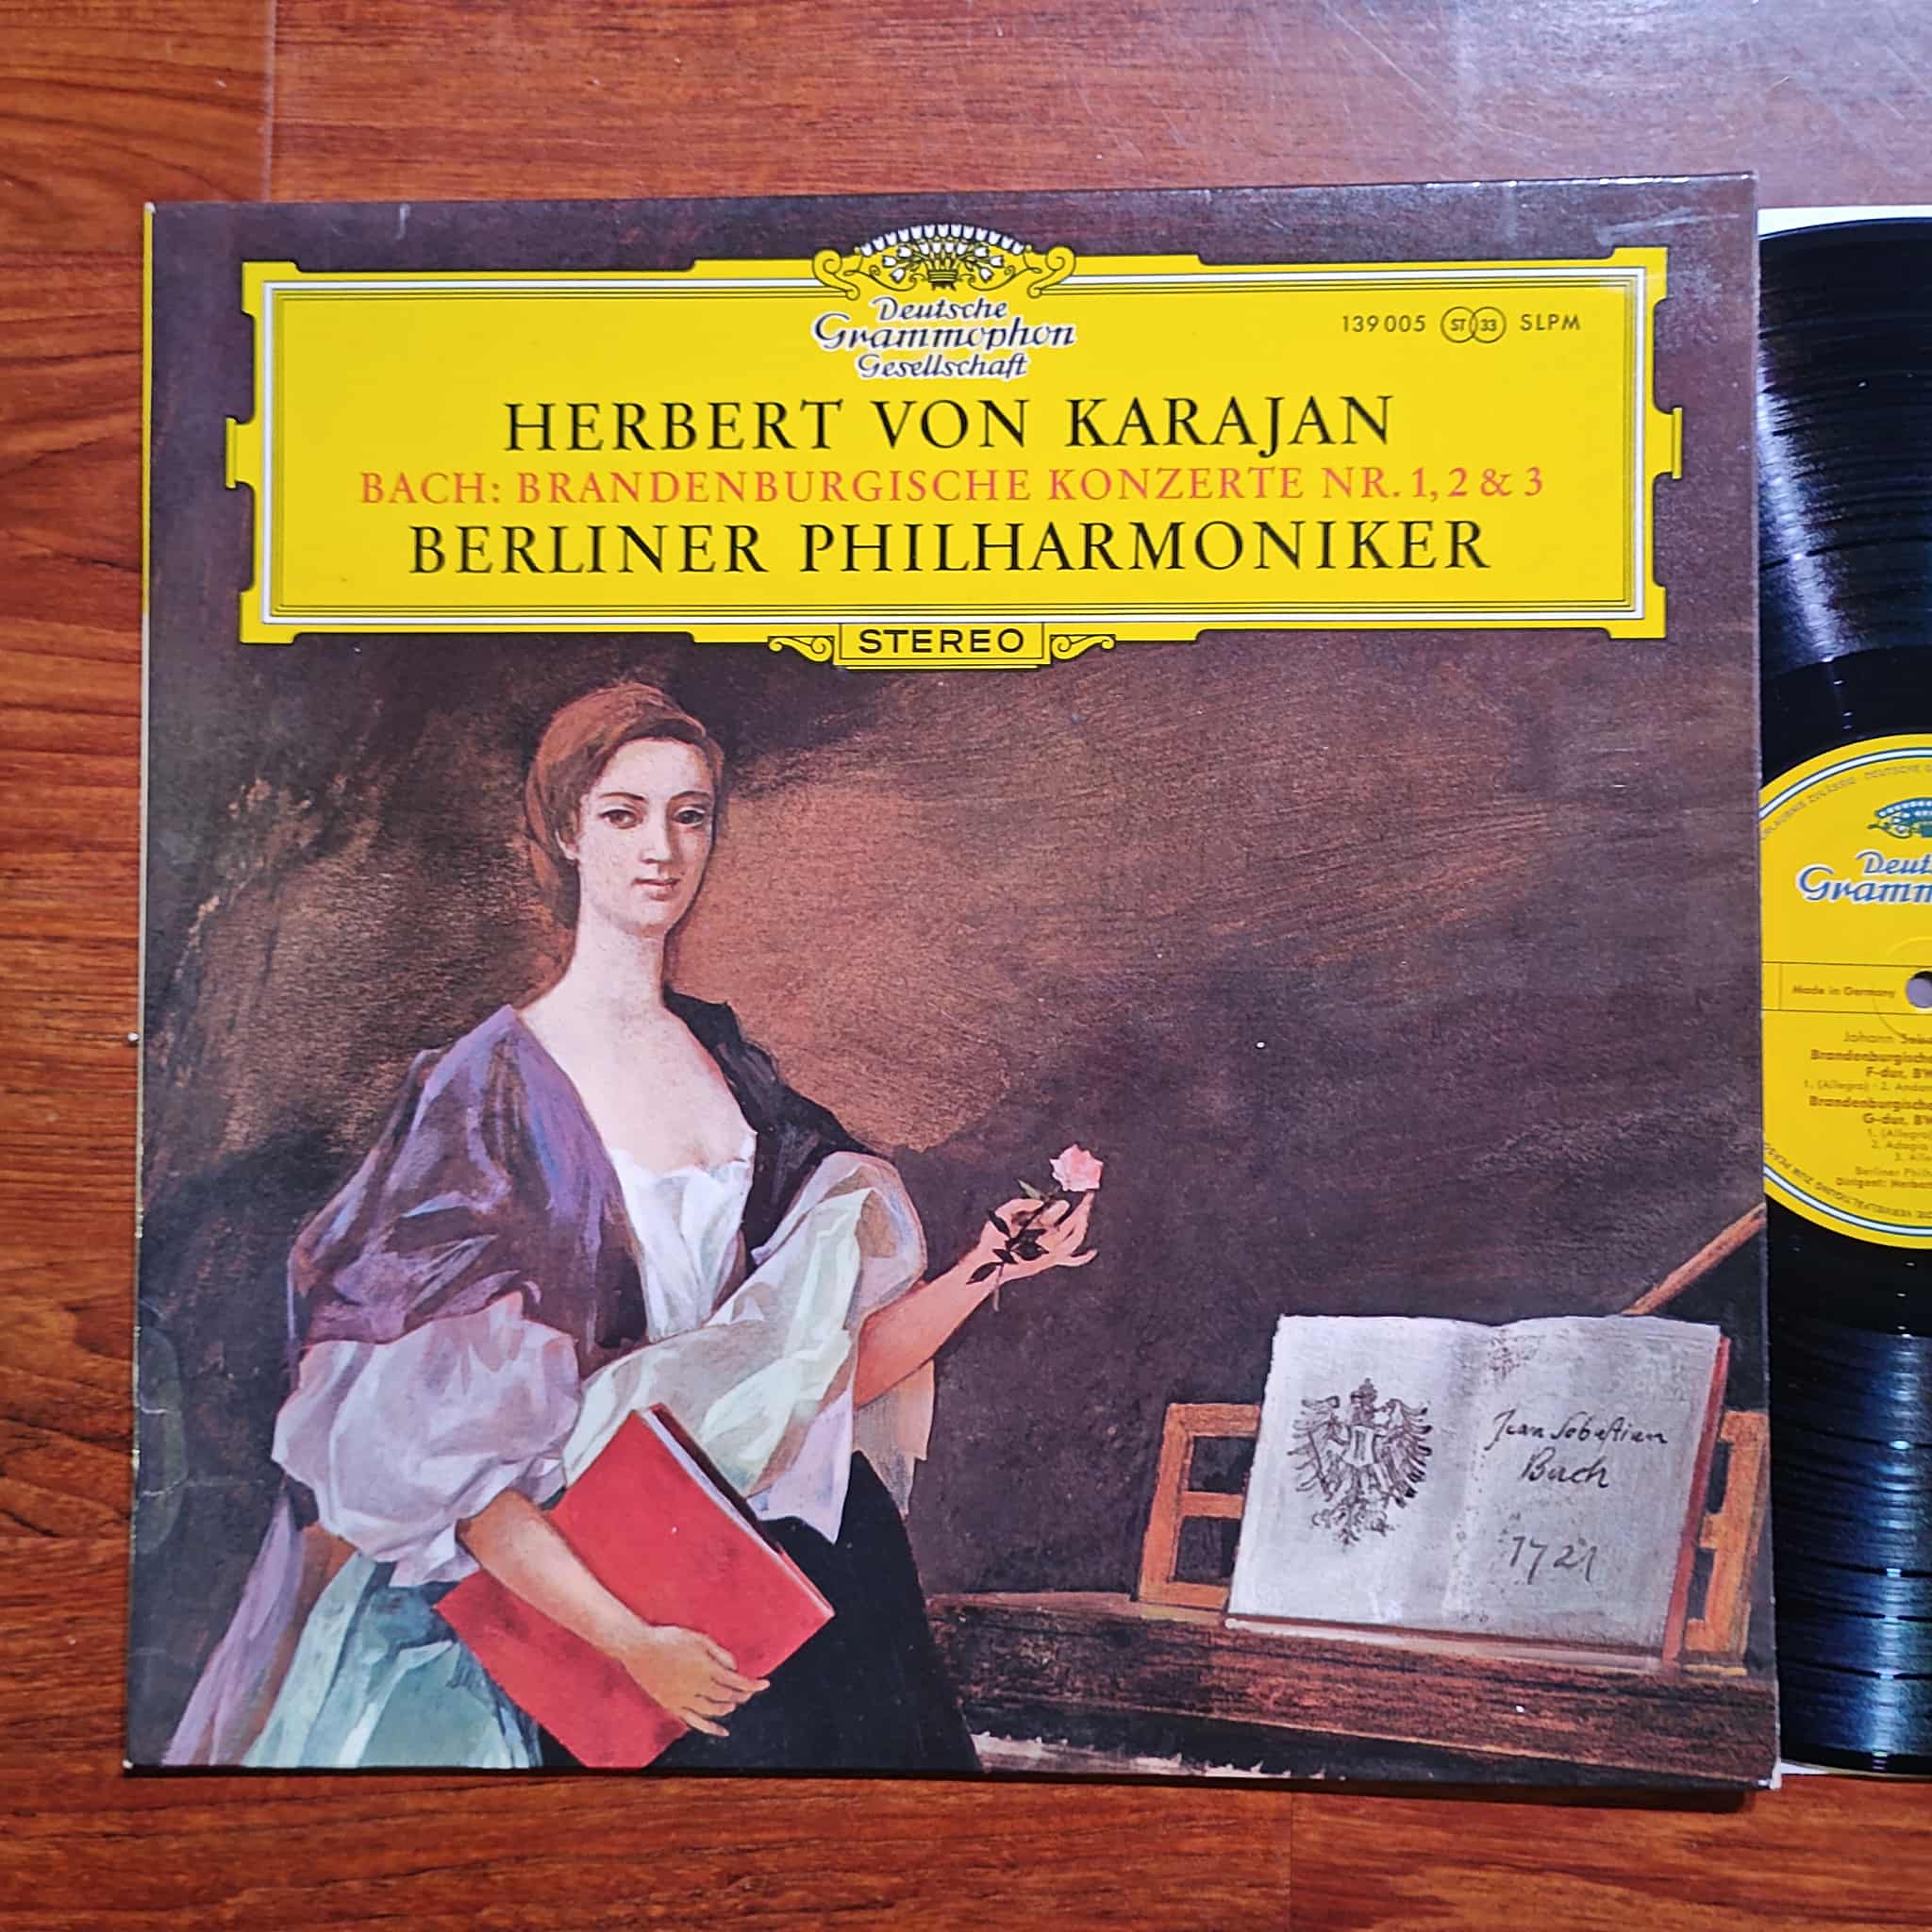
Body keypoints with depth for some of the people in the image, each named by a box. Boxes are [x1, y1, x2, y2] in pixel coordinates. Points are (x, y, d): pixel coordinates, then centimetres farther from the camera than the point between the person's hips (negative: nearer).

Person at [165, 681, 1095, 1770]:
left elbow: (826, 1372, 7)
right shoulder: (497, 1082, -7)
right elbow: (428, 1444, -14)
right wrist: (628, 1639, -20)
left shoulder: (729, 1062, 7)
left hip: (792, 1544, 5)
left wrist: (980, 1274, -7)